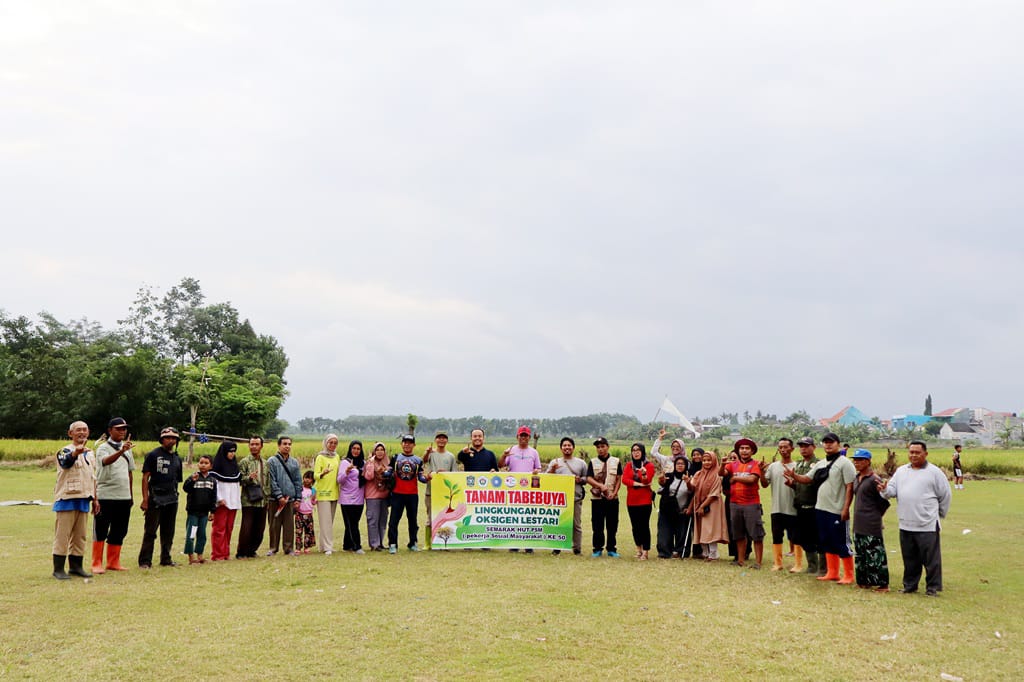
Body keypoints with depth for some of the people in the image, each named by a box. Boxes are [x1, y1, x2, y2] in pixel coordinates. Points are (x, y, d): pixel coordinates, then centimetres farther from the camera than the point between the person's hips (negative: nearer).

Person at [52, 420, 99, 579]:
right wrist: (76, 453, -53)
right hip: (67, 498, -7)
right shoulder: (66, 450, -6)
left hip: (84, 499, 7)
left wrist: (95, 498, 17)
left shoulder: (90, 453, 17)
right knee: (62, 535, -4)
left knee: (80, 535, 11)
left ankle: (76, 566, 19)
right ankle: (58, 569, 1)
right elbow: (65, 462, -31)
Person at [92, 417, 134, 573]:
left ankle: (113, 562, 18)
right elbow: (106, 461, -30)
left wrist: (131, 495, 18)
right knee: (101, 531, 0)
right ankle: (97, 564, 7)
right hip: (105, 496, -6)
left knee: (119, 531, 9)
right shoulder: (103, 448, -7)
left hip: (124, 497, 6)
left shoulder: (127, 448, 14)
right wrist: (121, 451, -49)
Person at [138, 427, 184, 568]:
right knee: (150, 531, -3)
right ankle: (145, 561, 2)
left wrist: (174, 496, 9)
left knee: (168, 532, 11)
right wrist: (145, 499, -11)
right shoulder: (153, 455, -2)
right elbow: (145, 477, -5)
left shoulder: (177, 459, 15)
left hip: (172, 499, 5)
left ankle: (166, 559, 21)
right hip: (156, 498, -5)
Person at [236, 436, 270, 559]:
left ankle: (251, 550, 22)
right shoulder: (244, 462, -3)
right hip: (249, 501, -5)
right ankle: (241, 552, 10)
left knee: (259, 529, 8)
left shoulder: (265, 463, 14)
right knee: (246, 528, -3)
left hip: (262, 501, 5)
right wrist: (249, 478, -26)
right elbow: (239, 479, -7)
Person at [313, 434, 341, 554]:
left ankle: (323, 546, 16)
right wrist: (323, 473, -30)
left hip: (334, 493, 6)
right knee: (325, 521, -8)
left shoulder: (336, 457, 13)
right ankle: (328, 547, -8)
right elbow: (315, 476, -11)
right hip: (323, 493, -6)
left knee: (330, 521, 9)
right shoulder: (320, 457, -6)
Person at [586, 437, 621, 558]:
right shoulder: (592, 462, 5)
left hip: (612, 498, 0)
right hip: (597, 498, 0)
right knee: (597, 525, 2)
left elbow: (619, 479, 5)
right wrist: (600, 485, -21)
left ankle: (611, 549, 13)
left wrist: (614, 493, -7)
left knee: (612, 525, 3)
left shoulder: (616, 461, 7)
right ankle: (598, 549, 11)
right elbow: (589, 479, -5)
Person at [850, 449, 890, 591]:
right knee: (861, 555, 15)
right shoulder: (857, 478, 12)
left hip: (871, 526, -9)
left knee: (875, 555, -5)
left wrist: (876, 515, -2)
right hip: (858, 524, 9)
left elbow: (885, 501, -11)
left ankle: (883, 584, 1)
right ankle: (864, 581, 24)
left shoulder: (874, 480, -14)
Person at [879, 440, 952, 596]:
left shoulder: (934, 472, -3)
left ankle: (932, 588, 11)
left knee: (931, 558, 0)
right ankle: (909, 585, 25)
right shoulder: (901, 471, 12)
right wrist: (885, 490, -14)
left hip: (927, 525, -5)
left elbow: (945, 495, 2)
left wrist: (939, 514, 6)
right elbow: (892, 490, 8)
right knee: (909, 558, 14)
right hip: (906, 525, 5)